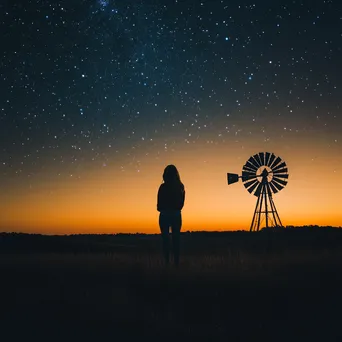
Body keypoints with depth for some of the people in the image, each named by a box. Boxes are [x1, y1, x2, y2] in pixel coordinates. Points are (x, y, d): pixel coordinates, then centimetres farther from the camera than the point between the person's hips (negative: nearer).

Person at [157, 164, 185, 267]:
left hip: (165, 215, -4)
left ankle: (167, 262, -1)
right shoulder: (181, 187, 1)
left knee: (165, 239, 3)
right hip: (177, 215, 4)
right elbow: (181, 203, 8)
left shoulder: (163, 187, -12)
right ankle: (176, 262, 9)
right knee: (176, 239, 9)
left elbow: (159, 204, -7)